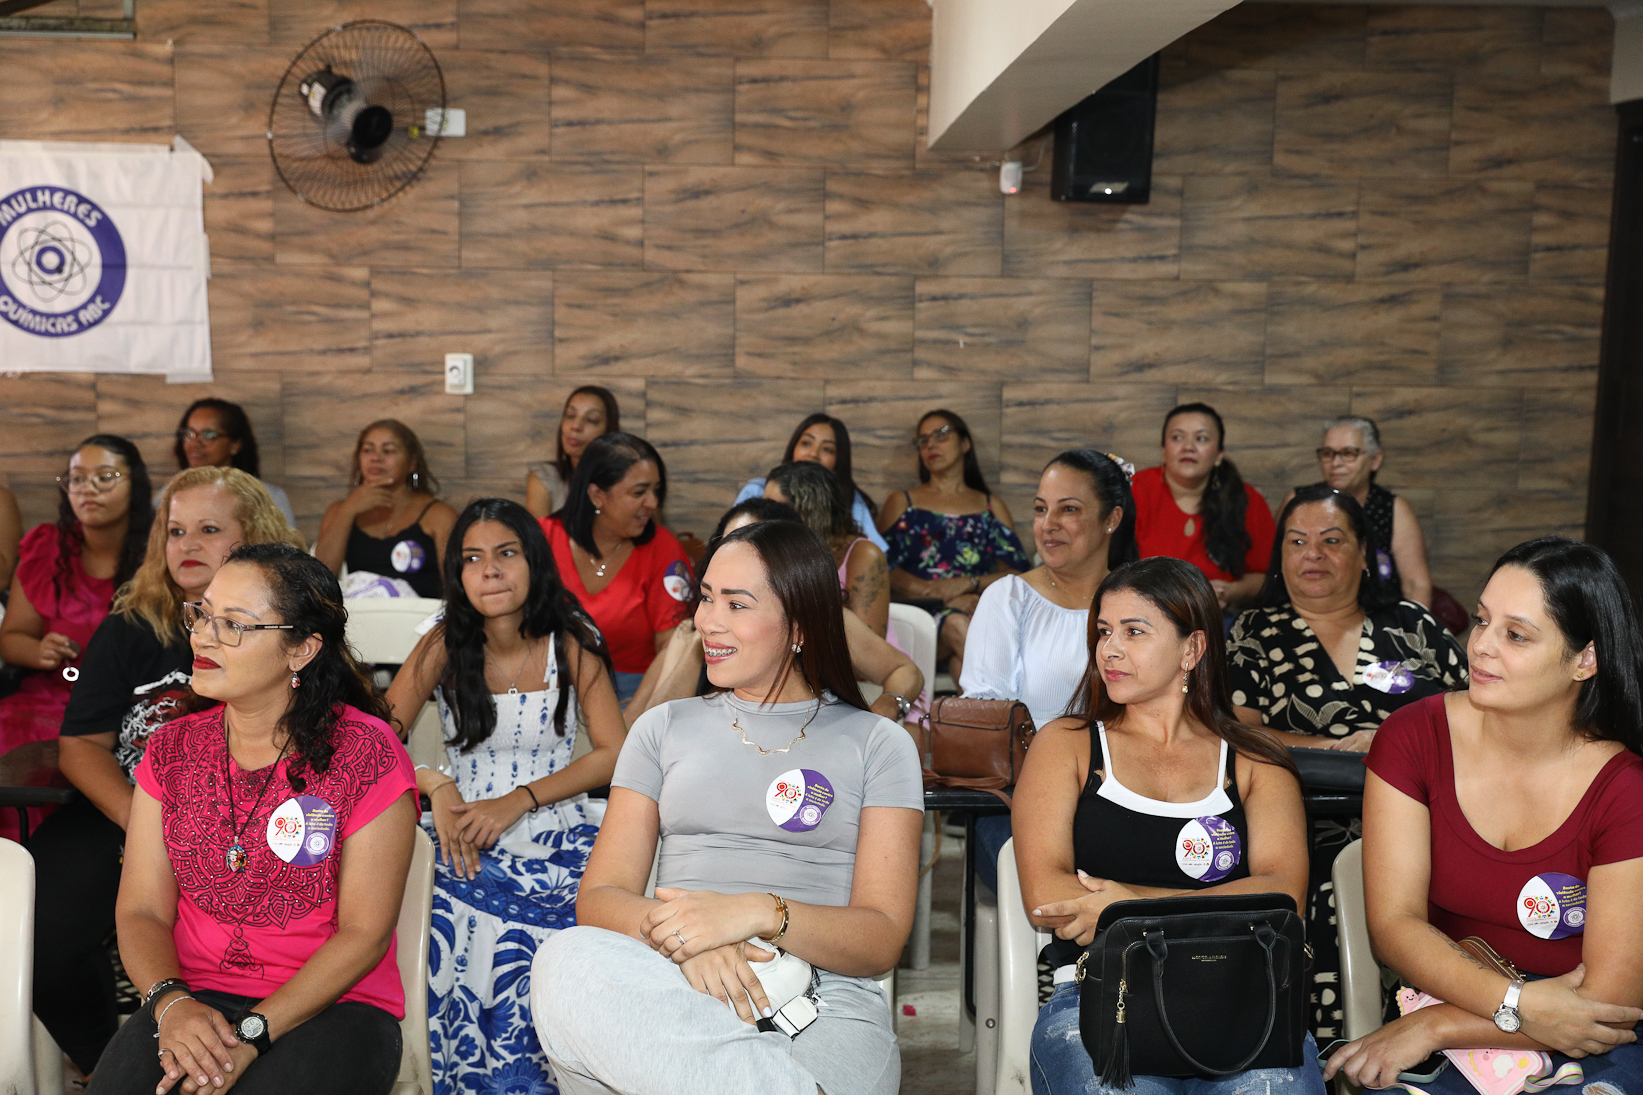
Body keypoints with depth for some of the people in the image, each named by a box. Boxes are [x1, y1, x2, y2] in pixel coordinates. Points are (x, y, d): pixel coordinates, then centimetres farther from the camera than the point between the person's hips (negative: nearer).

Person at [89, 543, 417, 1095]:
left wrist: (251, 1035, -16)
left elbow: (364, 933, -8)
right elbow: (142, 911, 5)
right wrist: (171, 1004, -15)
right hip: (193, 999, 4)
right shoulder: (172, 749, 7)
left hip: (333, 1004, -4)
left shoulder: (367, 754, -8)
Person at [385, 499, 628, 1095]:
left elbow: (613, 754, -2)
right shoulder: (445, 645, 5)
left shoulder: (571, 644, 1)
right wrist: (435, 785, -14)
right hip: (465, 843, 1)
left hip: (553, 841, -1)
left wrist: (519, 801, -12)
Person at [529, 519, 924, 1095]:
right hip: (664, 996, 5)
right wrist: (675, 931, -14)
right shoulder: (664, 727, 21)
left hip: (825, 1007, -4)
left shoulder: (878, 744, 13)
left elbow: (882, 940, 3)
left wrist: (761, 913, -16)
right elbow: (598, 898, 10)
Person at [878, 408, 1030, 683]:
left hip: (985, 611, 1)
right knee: (957, 624, -36)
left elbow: (1019, 573, 11)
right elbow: (885, 570, 4)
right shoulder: (901, 503, 22)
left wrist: (967, 584, -10)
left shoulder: (993, 508, 25)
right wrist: (947, 597, -11)